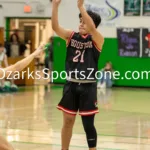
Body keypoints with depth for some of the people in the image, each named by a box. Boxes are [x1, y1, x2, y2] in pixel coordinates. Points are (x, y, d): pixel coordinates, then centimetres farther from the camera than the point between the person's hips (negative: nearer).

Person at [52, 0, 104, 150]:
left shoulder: (97, 39, -5)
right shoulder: (71, 36, 5)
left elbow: (92, 28, -28)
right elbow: (55, 27, -12)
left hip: (88, 87, -4)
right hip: (71, 85, 4)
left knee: (88, 123, 0)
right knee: (68, 121, 11)